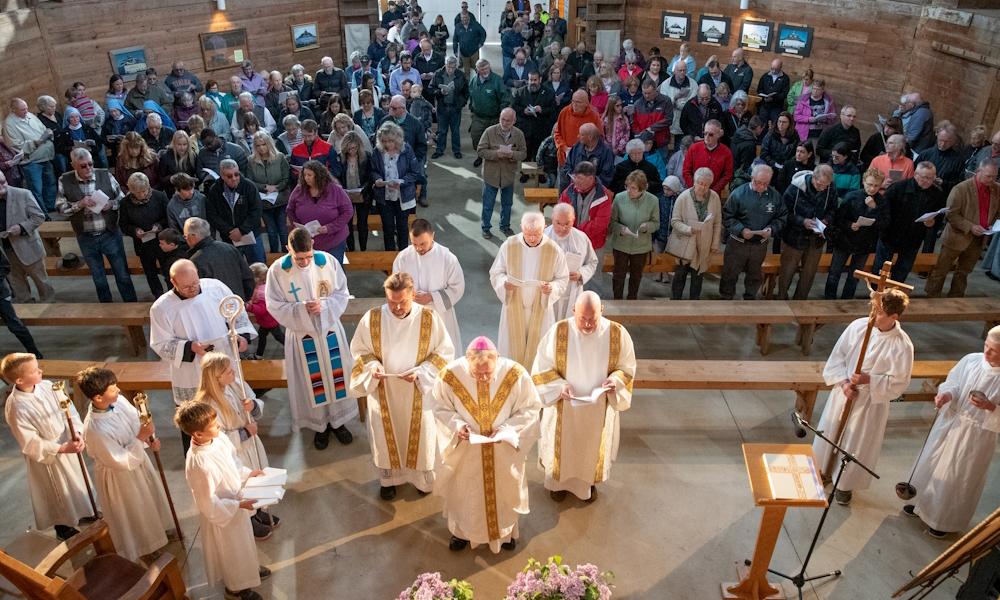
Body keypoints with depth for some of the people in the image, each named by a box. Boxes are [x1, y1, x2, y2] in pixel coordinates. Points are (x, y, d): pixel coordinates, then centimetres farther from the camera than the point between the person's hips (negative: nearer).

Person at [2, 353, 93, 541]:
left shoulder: (47, 386, -16)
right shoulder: (16, 408, -29)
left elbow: (69, 411, -7)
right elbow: (31, 445, -22)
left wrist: (78, 433, -22)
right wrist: (63, 448, -28)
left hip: (67, 442, 5)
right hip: (46, 455, -5)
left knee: (78, 480, 26)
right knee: (58, 492, 17)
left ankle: (84, 511, 53)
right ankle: (63, 527, 44)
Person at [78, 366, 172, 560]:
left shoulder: (119, 400, -18)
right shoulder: (94, 430, -38)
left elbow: (136, 420, 0)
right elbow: (122, 462, -30)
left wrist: (150, 438, -17)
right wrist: (140, 438, -31)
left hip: (138, 459, 7)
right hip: (119, 476, -7)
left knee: (152, 496, 30)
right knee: (132, 513, 19)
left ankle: (161, 527, 58)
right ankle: (144, 546, 46)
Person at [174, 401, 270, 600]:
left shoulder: (219, 438, -17)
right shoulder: (199, 465, -40)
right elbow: (210, 505, -29)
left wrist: (248, 473, -5)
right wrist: (239, 505, -25)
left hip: (235, 504, 7)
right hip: (222, 515, -7)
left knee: (243, 542, 33)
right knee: (231, 551, 21)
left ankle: (249, 567, 61)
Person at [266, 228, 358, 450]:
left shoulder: (328, 261, -11)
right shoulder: (277, 270, -15)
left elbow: (342, 293, -3)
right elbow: (275, 306, -10)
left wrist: (324, 305, -21)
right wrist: (302, 308, -25)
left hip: (330, 330, 2)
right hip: (301, 335, -1)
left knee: (336, 375, 14)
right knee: (311, 381, 11)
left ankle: (338, 421, 34)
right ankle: (319, 425, 31)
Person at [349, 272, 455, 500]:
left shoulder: (429, 318, -16)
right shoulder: (371, 319, -13)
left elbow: (445, 352, -8)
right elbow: (359, 350, 1)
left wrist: (421, 372, -21)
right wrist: (372, 366, -20)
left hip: (419, 391, -1)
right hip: (383, 391, 1)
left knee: (420, 435, 16)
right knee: (386, 436, 17)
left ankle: (423, 478, 40)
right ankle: (388, 479, 41)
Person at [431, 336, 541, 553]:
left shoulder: (516, 374, -26)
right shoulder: (450, 375, -25)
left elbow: (530, 409, -11)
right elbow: (441, 409, -8)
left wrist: (507, 429, -25)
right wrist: (457, 426, -26)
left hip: (504, 450, 0)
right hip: (465, 451, 0)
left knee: (504, 489, 22)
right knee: (464, 490, 21)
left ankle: (506, 530, 50)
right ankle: (462, 530, 50)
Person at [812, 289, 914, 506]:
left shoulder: (902, 346, -20)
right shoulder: (858, 326, -12)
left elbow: (898, 383, -13)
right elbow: (837, 355, -4)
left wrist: (870, 380, -25)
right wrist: (844, 383, -15)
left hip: (870, 402, -3)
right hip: (842, 393, 3)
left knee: (856, 445, 13)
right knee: (829, 433, 20)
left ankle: (846, 484, 38)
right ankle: (824, 471, 46)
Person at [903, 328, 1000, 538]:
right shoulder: (971, 360, -11)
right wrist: (946, 395, -19)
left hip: (977, 435, -4)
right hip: (949, 424, 4)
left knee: (958, 478, 12)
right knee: (932, 465, 20)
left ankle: (946, 520, 35)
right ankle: (925, 503, 44)